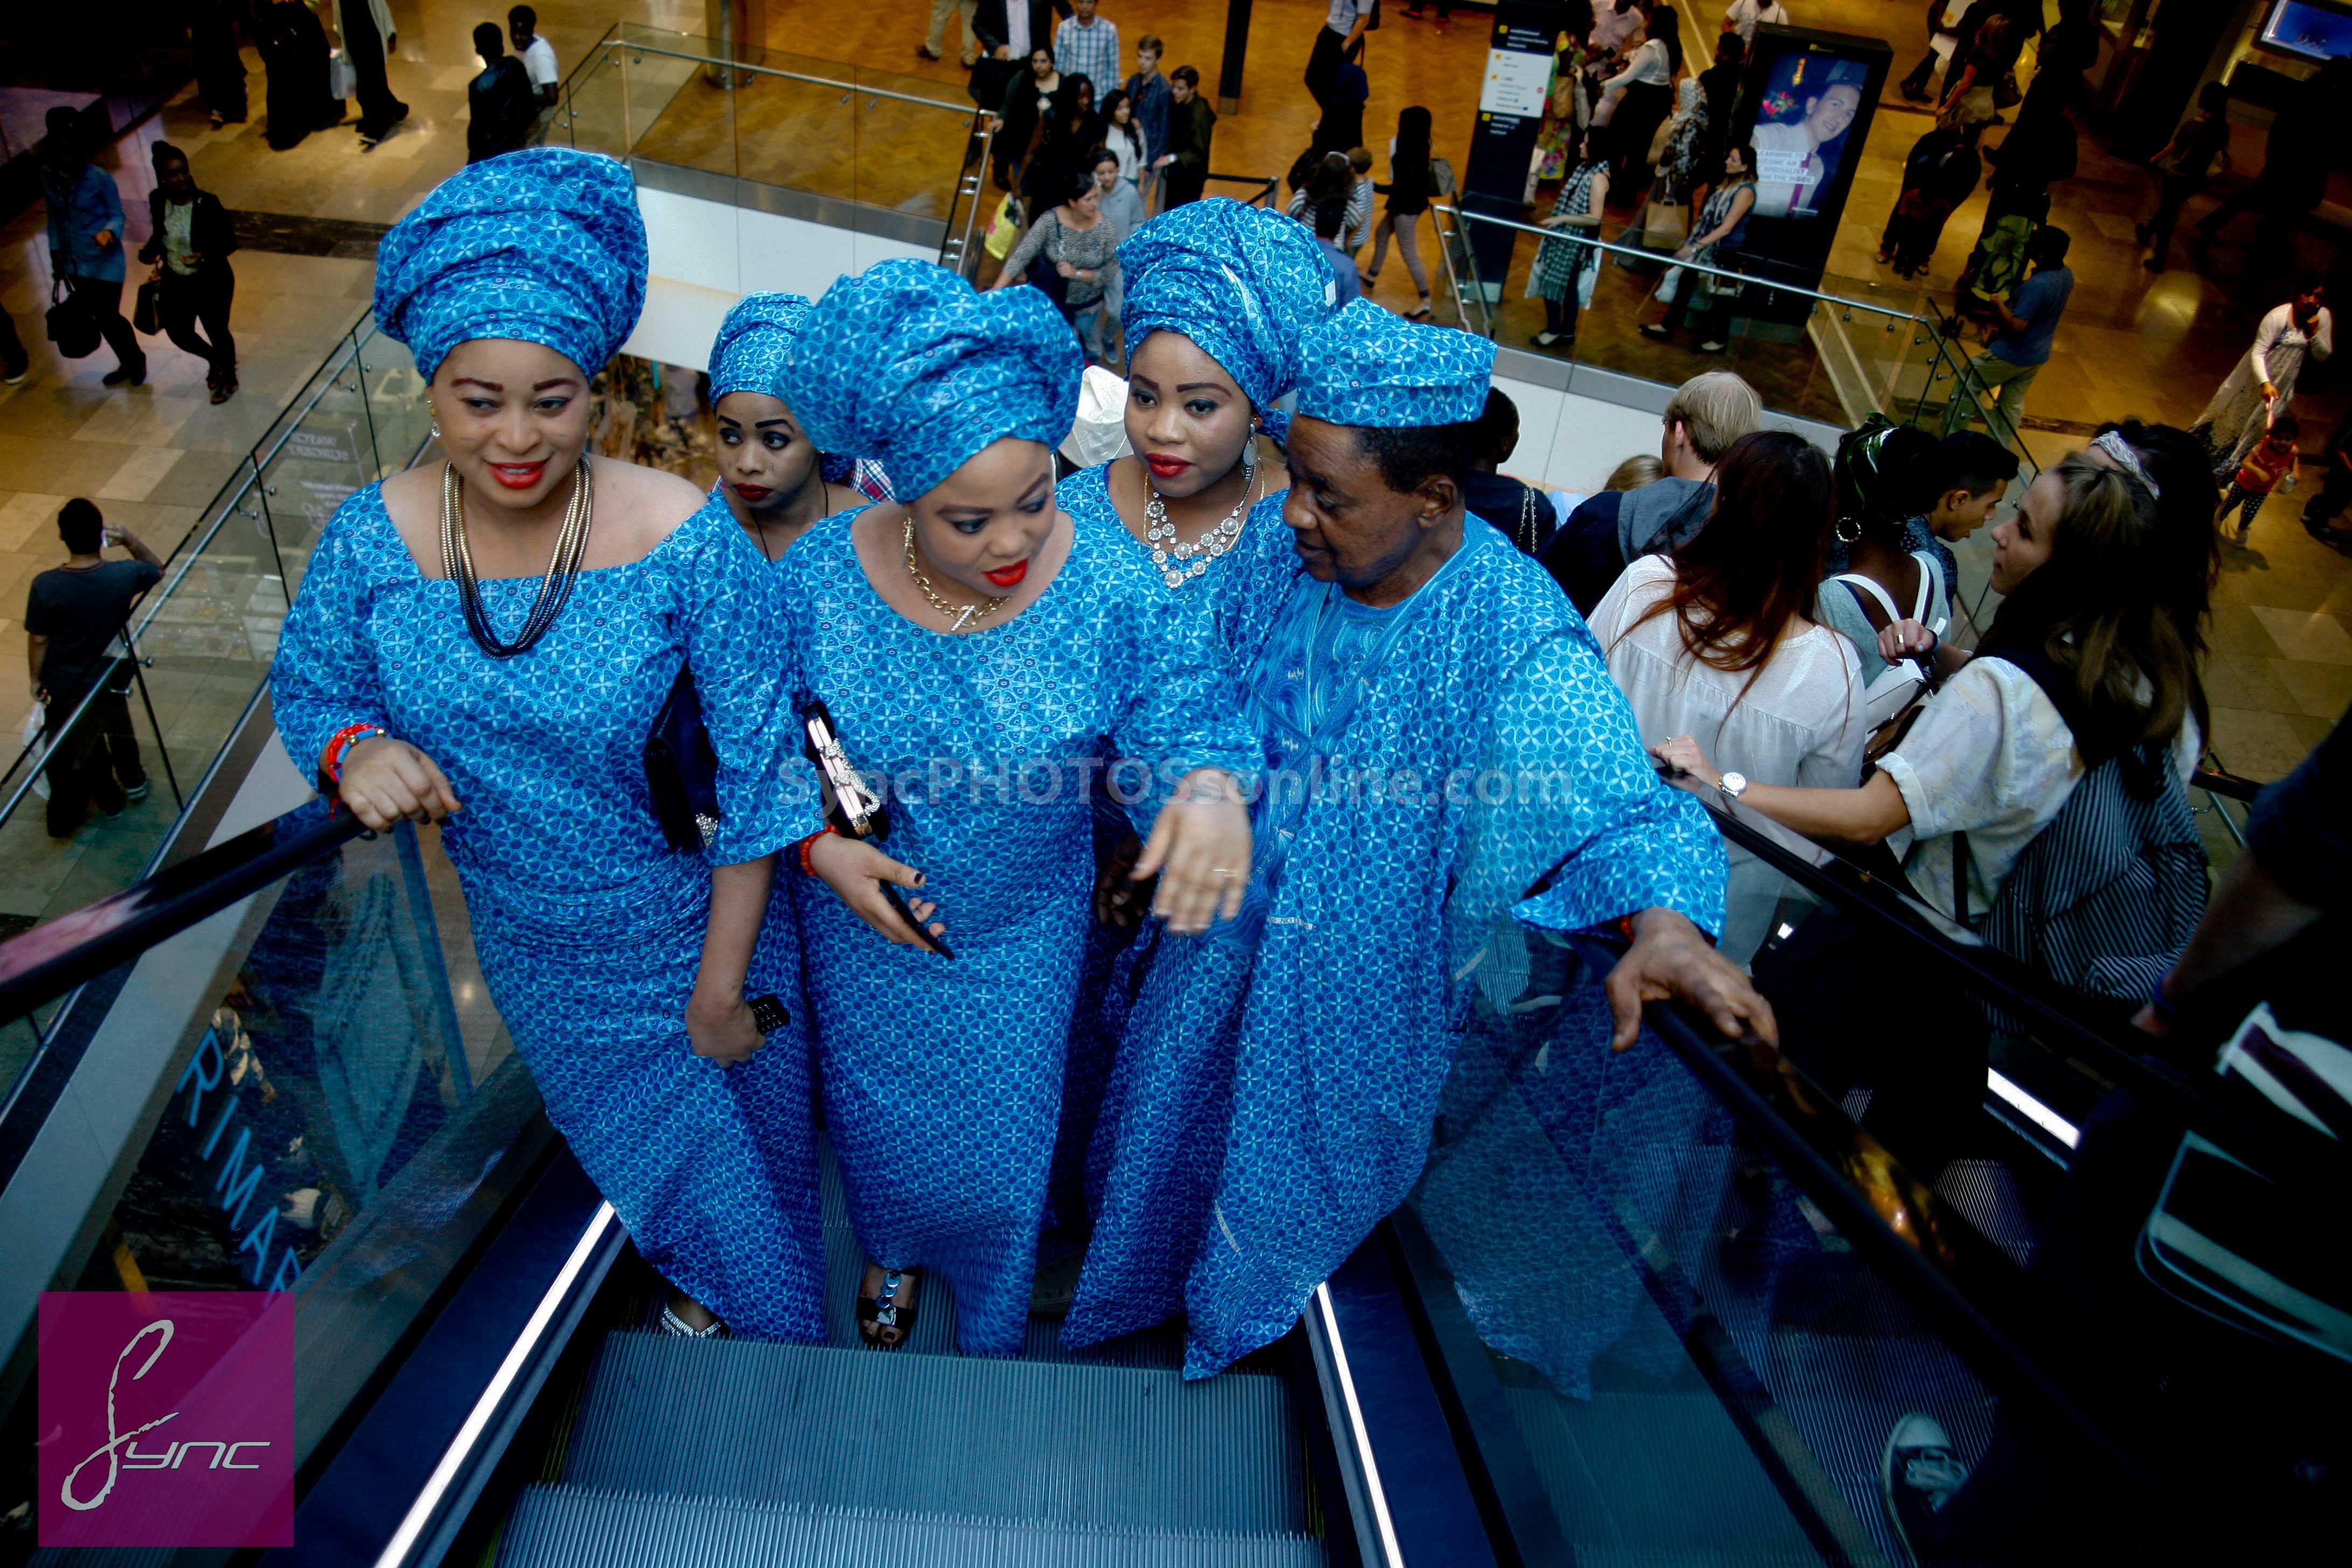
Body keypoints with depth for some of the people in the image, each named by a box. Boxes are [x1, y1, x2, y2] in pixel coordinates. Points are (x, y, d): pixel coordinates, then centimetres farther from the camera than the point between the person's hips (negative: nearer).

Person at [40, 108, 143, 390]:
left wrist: (109, 232, -29)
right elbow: (54, 216, 9)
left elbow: (117, 215, -8)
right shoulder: (47, 174, -2)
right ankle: (128, 363, 34)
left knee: (109, 316, -1)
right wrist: (55, 253, 10)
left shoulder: (99, 178, -15)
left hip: (104, 261, -5)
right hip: (73, 263, 5)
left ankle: (136, 361, 26)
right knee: (96, 316, 14)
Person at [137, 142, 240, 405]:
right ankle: (214, 360, 48)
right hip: (175, 282, 5)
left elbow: (230, 241, -14)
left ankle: (229, 377, 41)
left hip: (212, 283, -5)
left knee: (217, 332, 13)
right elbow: (159, 234, 8)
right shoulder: (158, 200, -8)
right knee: (180, 334, 17)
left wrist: (205, 256, -30)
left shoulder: (207, 203, -21)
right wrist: (151, 253, -11)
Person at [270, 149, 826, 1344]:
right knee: (631, 1146, 29)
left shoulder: (687, 541, -26)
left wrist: (720, 985, -16)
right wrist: (354, 750, -23)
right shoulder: (372, 539, -15)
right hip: (534, 953, 4)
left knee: (749, 1145, 21)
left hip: (692, 925, -3)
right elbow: (307, 687, 2)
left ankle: (777, 1333, 54)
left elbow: (758, 771, -21)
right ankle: (697, 1277, 64)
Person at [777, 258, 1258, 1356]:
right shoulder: (821, 576, -21)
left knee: (1001, 1137, 22)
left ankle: (991, 1328, 57)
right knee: (881, 1116, 27)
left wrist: (1211, 790, -46)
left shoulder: (1106, 588, -24)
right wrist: (821, 846, -22)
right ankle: (895, 1251, 65)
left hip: (1024, 939, 0)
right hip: (866, 932, 1)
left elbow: (1189, 727, -22)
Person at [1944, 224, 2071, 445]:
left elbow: (2017, 326, -30)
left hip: (2010, 357, -8)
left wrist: (1998, 305, -18)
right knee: (2013, 404, 20)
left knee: (1967, 384, 10)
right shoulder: (2067, 274, -3)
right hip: (2039, 356, 8)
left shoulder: (2036, 285, -32)